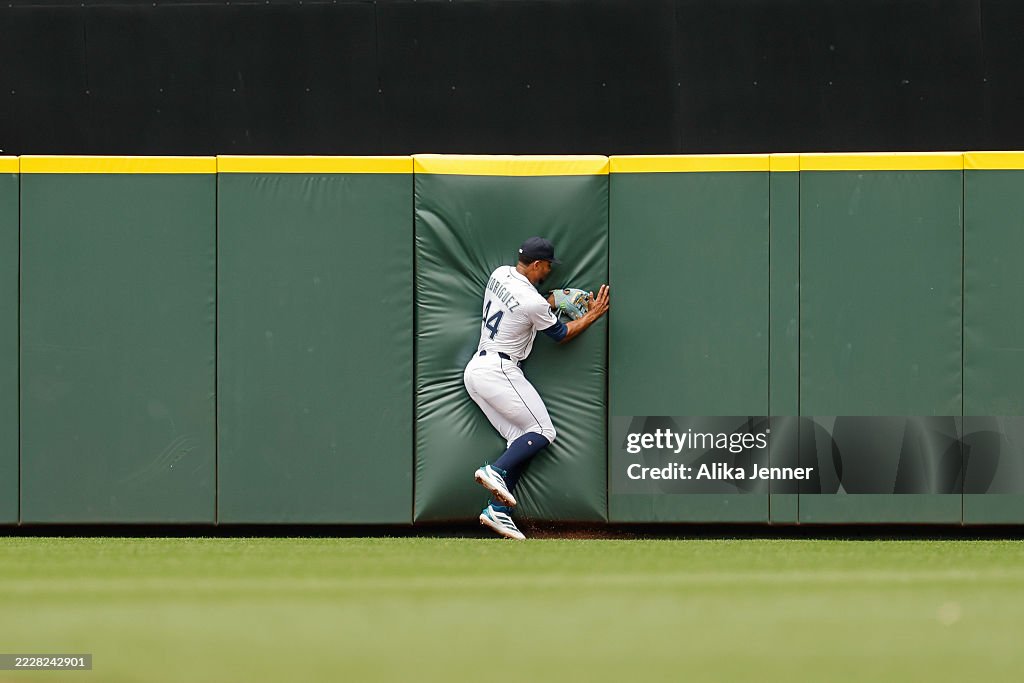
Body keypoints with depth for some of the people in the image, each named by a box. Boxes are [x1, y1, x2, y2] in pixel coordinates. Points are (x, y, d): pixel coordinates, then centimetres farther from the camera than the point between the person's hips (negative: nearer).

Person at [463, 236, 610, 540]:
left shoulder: (499, 274, 6)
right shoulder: (532, 301, -17)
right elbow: (561, 335, 0)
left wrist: (552, 303, 18)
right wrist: (593, 315, 12)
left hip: (474, 370, 9)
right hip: (499, 370, -9)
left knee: (521, 440, 6)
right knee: (543, 432, -8)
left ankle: (497, 510, -5)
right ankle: (496, 471, -27)